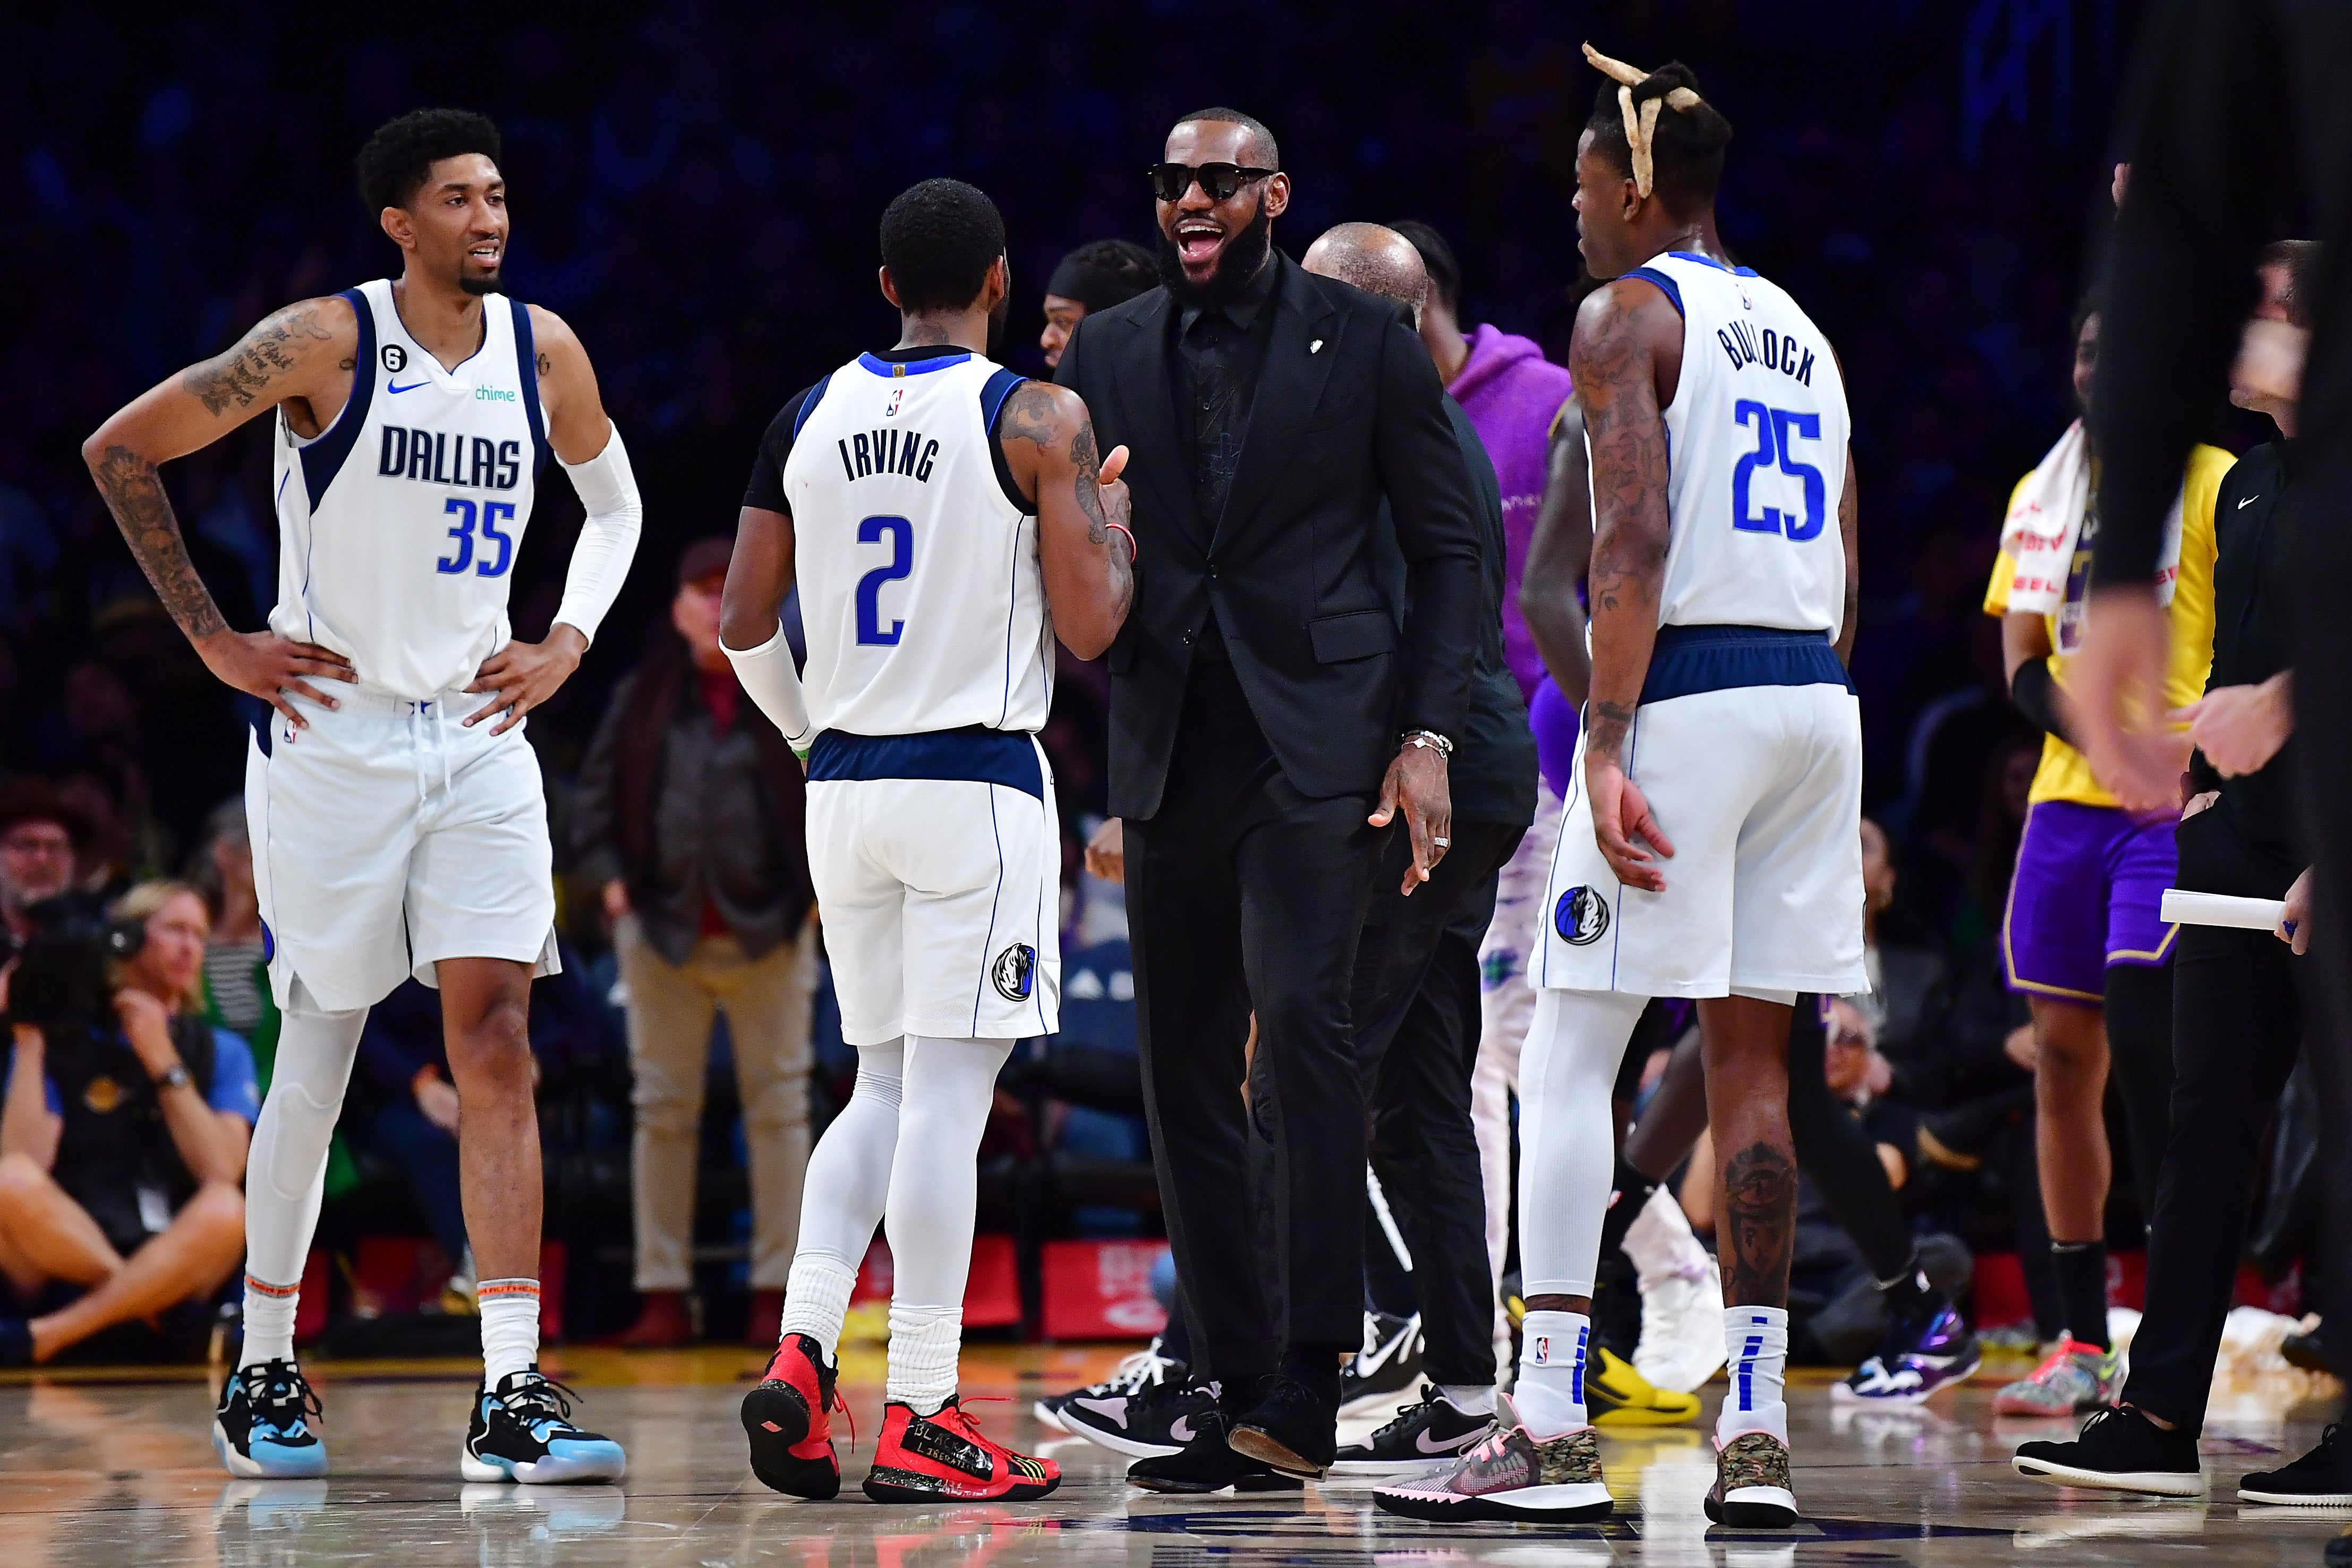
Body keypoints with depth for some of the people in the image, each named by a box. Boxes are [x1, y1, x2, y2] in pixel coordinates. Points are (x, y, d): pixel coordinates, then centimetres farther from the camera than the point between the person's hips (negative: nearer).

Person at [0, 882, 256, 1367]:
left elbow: (221, 1172, -5)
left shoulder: (222, 1053, 14)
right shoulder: (59, 1042, 8)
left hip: (177, 1262, 1)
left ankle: (43, 1337, -31)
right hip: (65, 1261, -1)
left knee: (226, 1211, -33)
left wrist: (163, 1063, -8)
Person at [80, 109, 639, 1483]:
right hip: (333, 733, -3)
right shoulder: (328, 343, -11)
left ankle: (512, 1401, -12)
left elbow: (615, 503, 22)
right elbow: (122, 451, -6)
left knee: (497, 1038, -8)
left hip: (481, 733, 3)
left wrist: (569, 644, 6)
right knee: (318, 1055, 5)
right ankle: (265, 1376, 22)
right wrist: (215, 641, -6)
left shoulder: (542, 350, 3)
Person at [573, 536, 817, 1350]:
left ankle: (777, 1291, 6)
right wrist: (609, 874, -1)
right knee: (663, 1111, 3)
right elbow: (595, 792, 11)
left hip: (769, 930, -1)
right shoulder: (643, 699, 6)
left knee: (778, 1107, 2)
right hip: (663, 929, 1)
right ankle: (664, 1294, 8)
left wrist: (824, 880, -7)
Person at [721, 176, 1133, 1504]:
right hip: (979, 783, -5)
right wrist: (1116, 516, 10)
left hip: (847, 786, 5)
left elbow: (744, 624, 12)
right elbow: (1091, 628, -9)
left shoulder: (809, 420, 7)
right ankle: (921, 1420, -5)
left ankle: (802, 1353, -1)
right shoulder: (1039, 420, -8)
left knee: (886, 1086, 15)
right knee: (948, 1095, -4)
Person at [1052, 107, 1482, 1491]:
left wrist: (1427, 734, -5)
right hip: (1168, 744, 5)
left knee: (1302, 1017, -21)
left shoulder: (1365, 341, 4)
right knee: (1183, 1067, 5)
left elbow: (1448, 546, 5)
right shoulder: (1105, 354, 13)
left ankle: (1311, 1386, -21)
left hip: (1315, 740, -5)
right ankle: (1235, 1393, 12)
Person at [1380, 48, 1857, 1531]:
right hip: (1815, 697, 7)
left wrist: (1606, 748, -18)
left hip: (1687, 693, -7)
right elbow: (1847, 577, 18)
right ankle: (1756, 1431, 5)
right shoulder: (1802, 332, 19)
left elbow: (1636, 538, -16)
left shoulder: (1628, 313, -4)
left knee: (1569, 1062, -3)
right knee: (1753, 1065, 9)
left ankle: (1552, 1428, -8)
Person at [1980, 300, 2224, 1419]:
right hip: (2068, 799, 6)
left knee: (2141, 1028, -18)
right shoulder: (2042, 496, 15)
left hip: (2179, 807, -6)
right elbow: (2021, 660, 12)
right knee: (2062, 1054, 2)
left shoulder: (2215, 488, -2)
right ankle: (2083, 1345, 7)